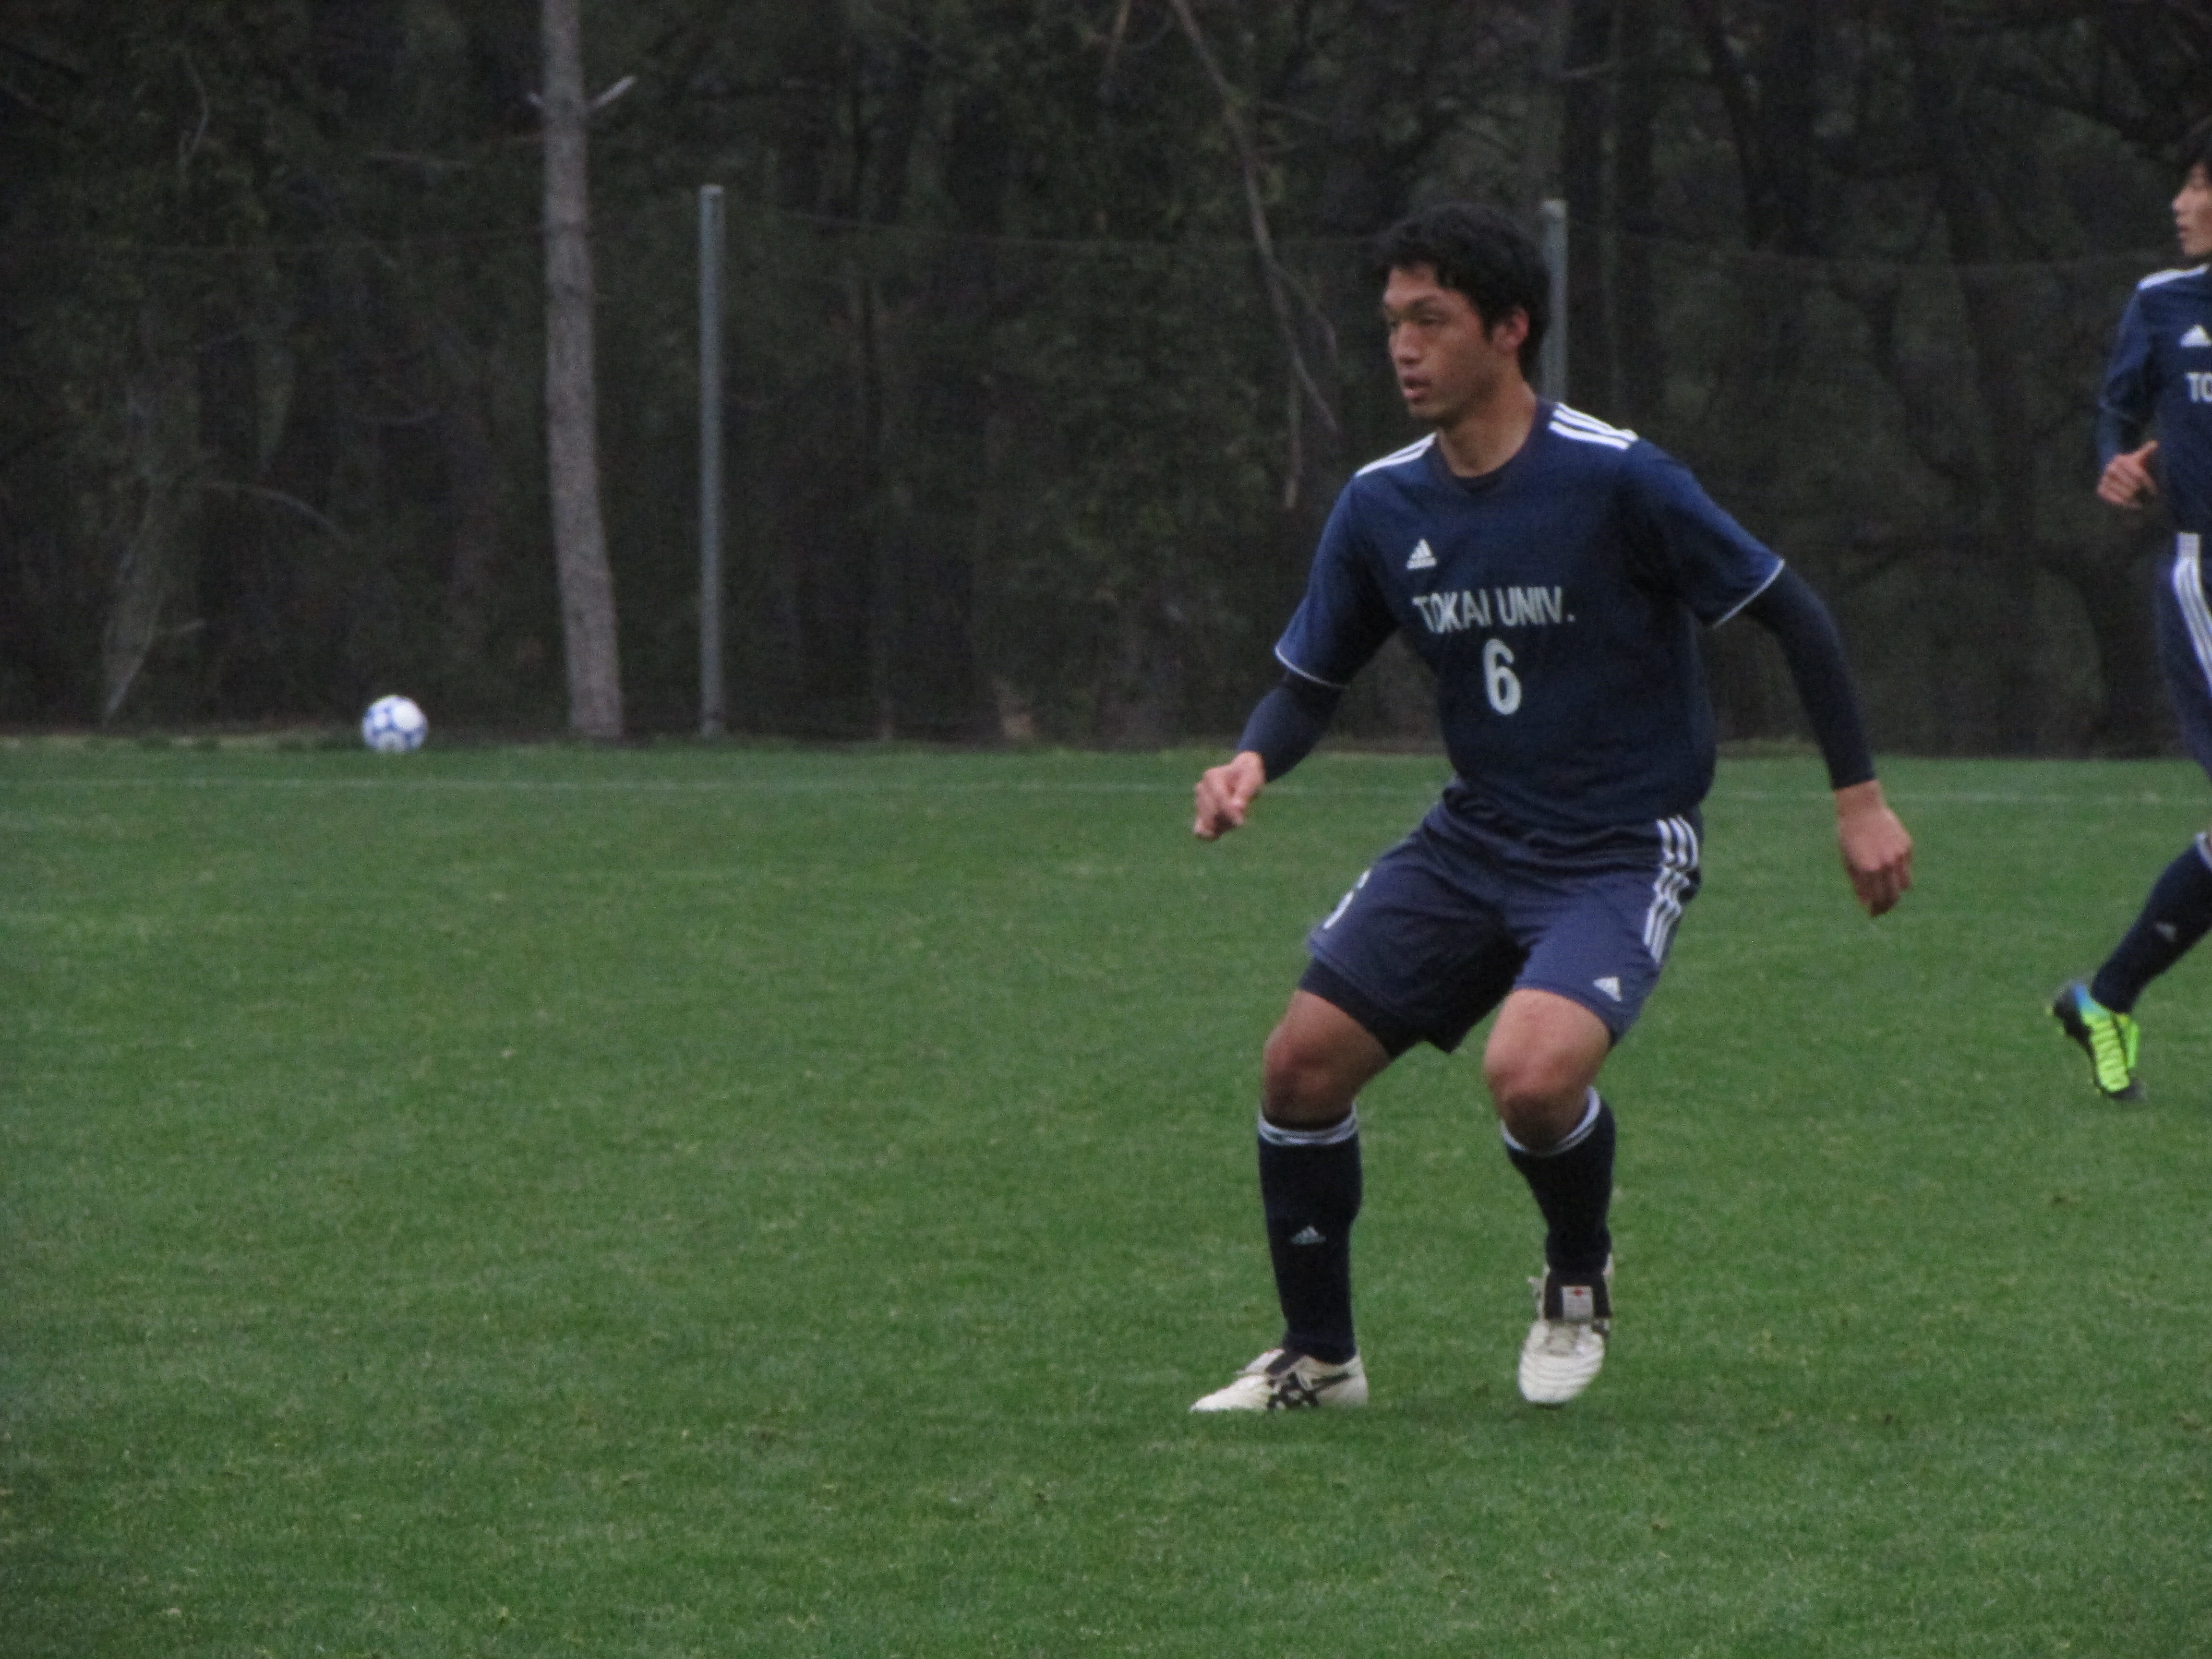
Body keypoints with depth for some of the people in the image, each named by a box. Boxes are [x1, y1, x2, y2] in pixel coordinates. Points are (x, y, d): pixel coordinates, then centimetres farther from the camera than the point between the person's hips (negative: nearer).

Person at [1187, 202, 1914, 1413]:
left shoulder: (1615, 481, -16)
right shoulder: (1382, 506, 0)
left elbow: (1791, 616, -8)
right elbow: (1310, 681, 11)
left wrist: (1859, 796, -8)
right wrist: (1253, 762, -12)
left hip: (1622, 849, -6)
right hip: (1472, 842, 6)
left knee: (1530, 1072, -30)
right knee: (1302, 1063, -7)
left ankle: (1580, 1278, 4)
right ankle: (1317, 1357, 13)